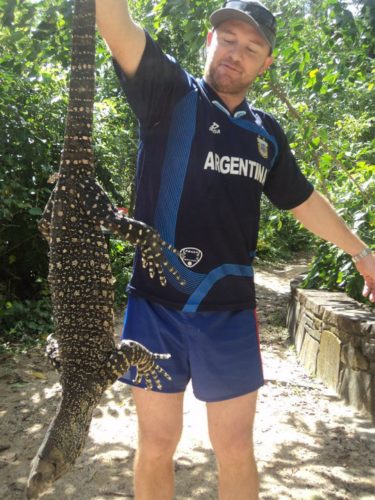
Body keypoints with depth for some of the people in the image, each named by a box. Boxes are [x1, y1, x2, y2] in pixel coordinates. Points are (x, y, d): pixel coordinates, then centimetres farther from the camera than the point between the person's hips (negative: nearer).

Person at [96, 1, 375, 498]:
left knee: (236, 451, 12)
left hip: (231, 314, 3)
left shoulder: (266, 132, 12)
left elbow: (304, 200, 22)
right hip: (157, 306, -3)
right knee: (157, 445, 11)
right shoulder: (169, 92, 0)